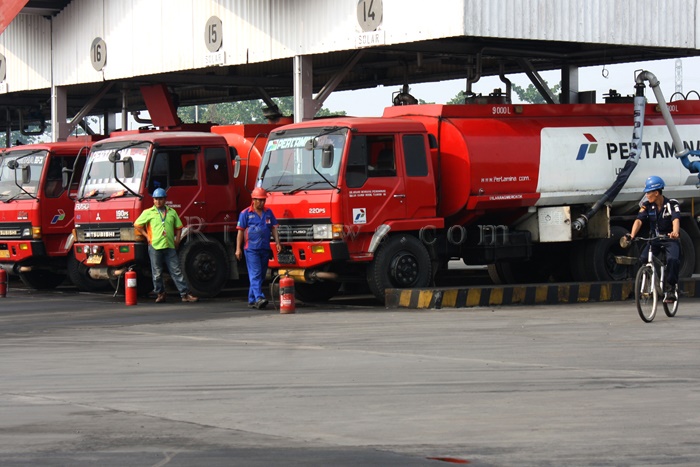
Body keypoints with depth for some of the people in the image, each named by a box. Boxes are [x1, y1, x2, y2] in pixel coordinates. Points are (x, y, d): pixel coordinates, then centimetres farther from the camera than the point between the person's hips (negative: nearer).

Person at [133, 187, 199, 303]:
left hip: (170, 246, 2)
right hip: (155, 246, -2)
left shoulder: (172, 212, 14)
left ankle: (185, 294, -3)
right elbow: (137, 225, 7)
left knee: (176, 271, -1)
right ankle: (160, 294, 14)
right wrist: (147, 236, 1)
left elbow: (178, 227, 21)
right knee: (157, 273, 3)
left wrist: (177, 240, 9)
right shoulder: (148, 213, 5)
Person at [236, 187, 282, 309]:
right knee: (255, 275, -13)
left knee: (261, 276, 8)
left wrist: (277, 242, -2)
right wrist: (238, 249, -6)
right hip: (251, 249, -5)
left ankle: (252, 300, 16)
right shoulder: (246, 213, -1)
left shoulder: (268, 213, 11)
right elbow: (240, 231, -1)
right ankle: (259, 298, -24)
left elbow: (274, 228, 12)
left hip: (265, 249, 5)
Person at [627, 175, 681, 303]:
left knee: (673, 260, -30)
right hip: (654, 239, 3)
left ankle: (671, 289, -15)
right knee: (643, 259, -21)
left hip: (670, 239, -3)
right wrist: (632, 235, -36)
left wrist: (675, 233, -52)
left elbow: (676, 220, -30)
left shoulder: (672, 204, -14)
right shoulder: (647, 205, -5)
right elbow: (639, 220, -17)